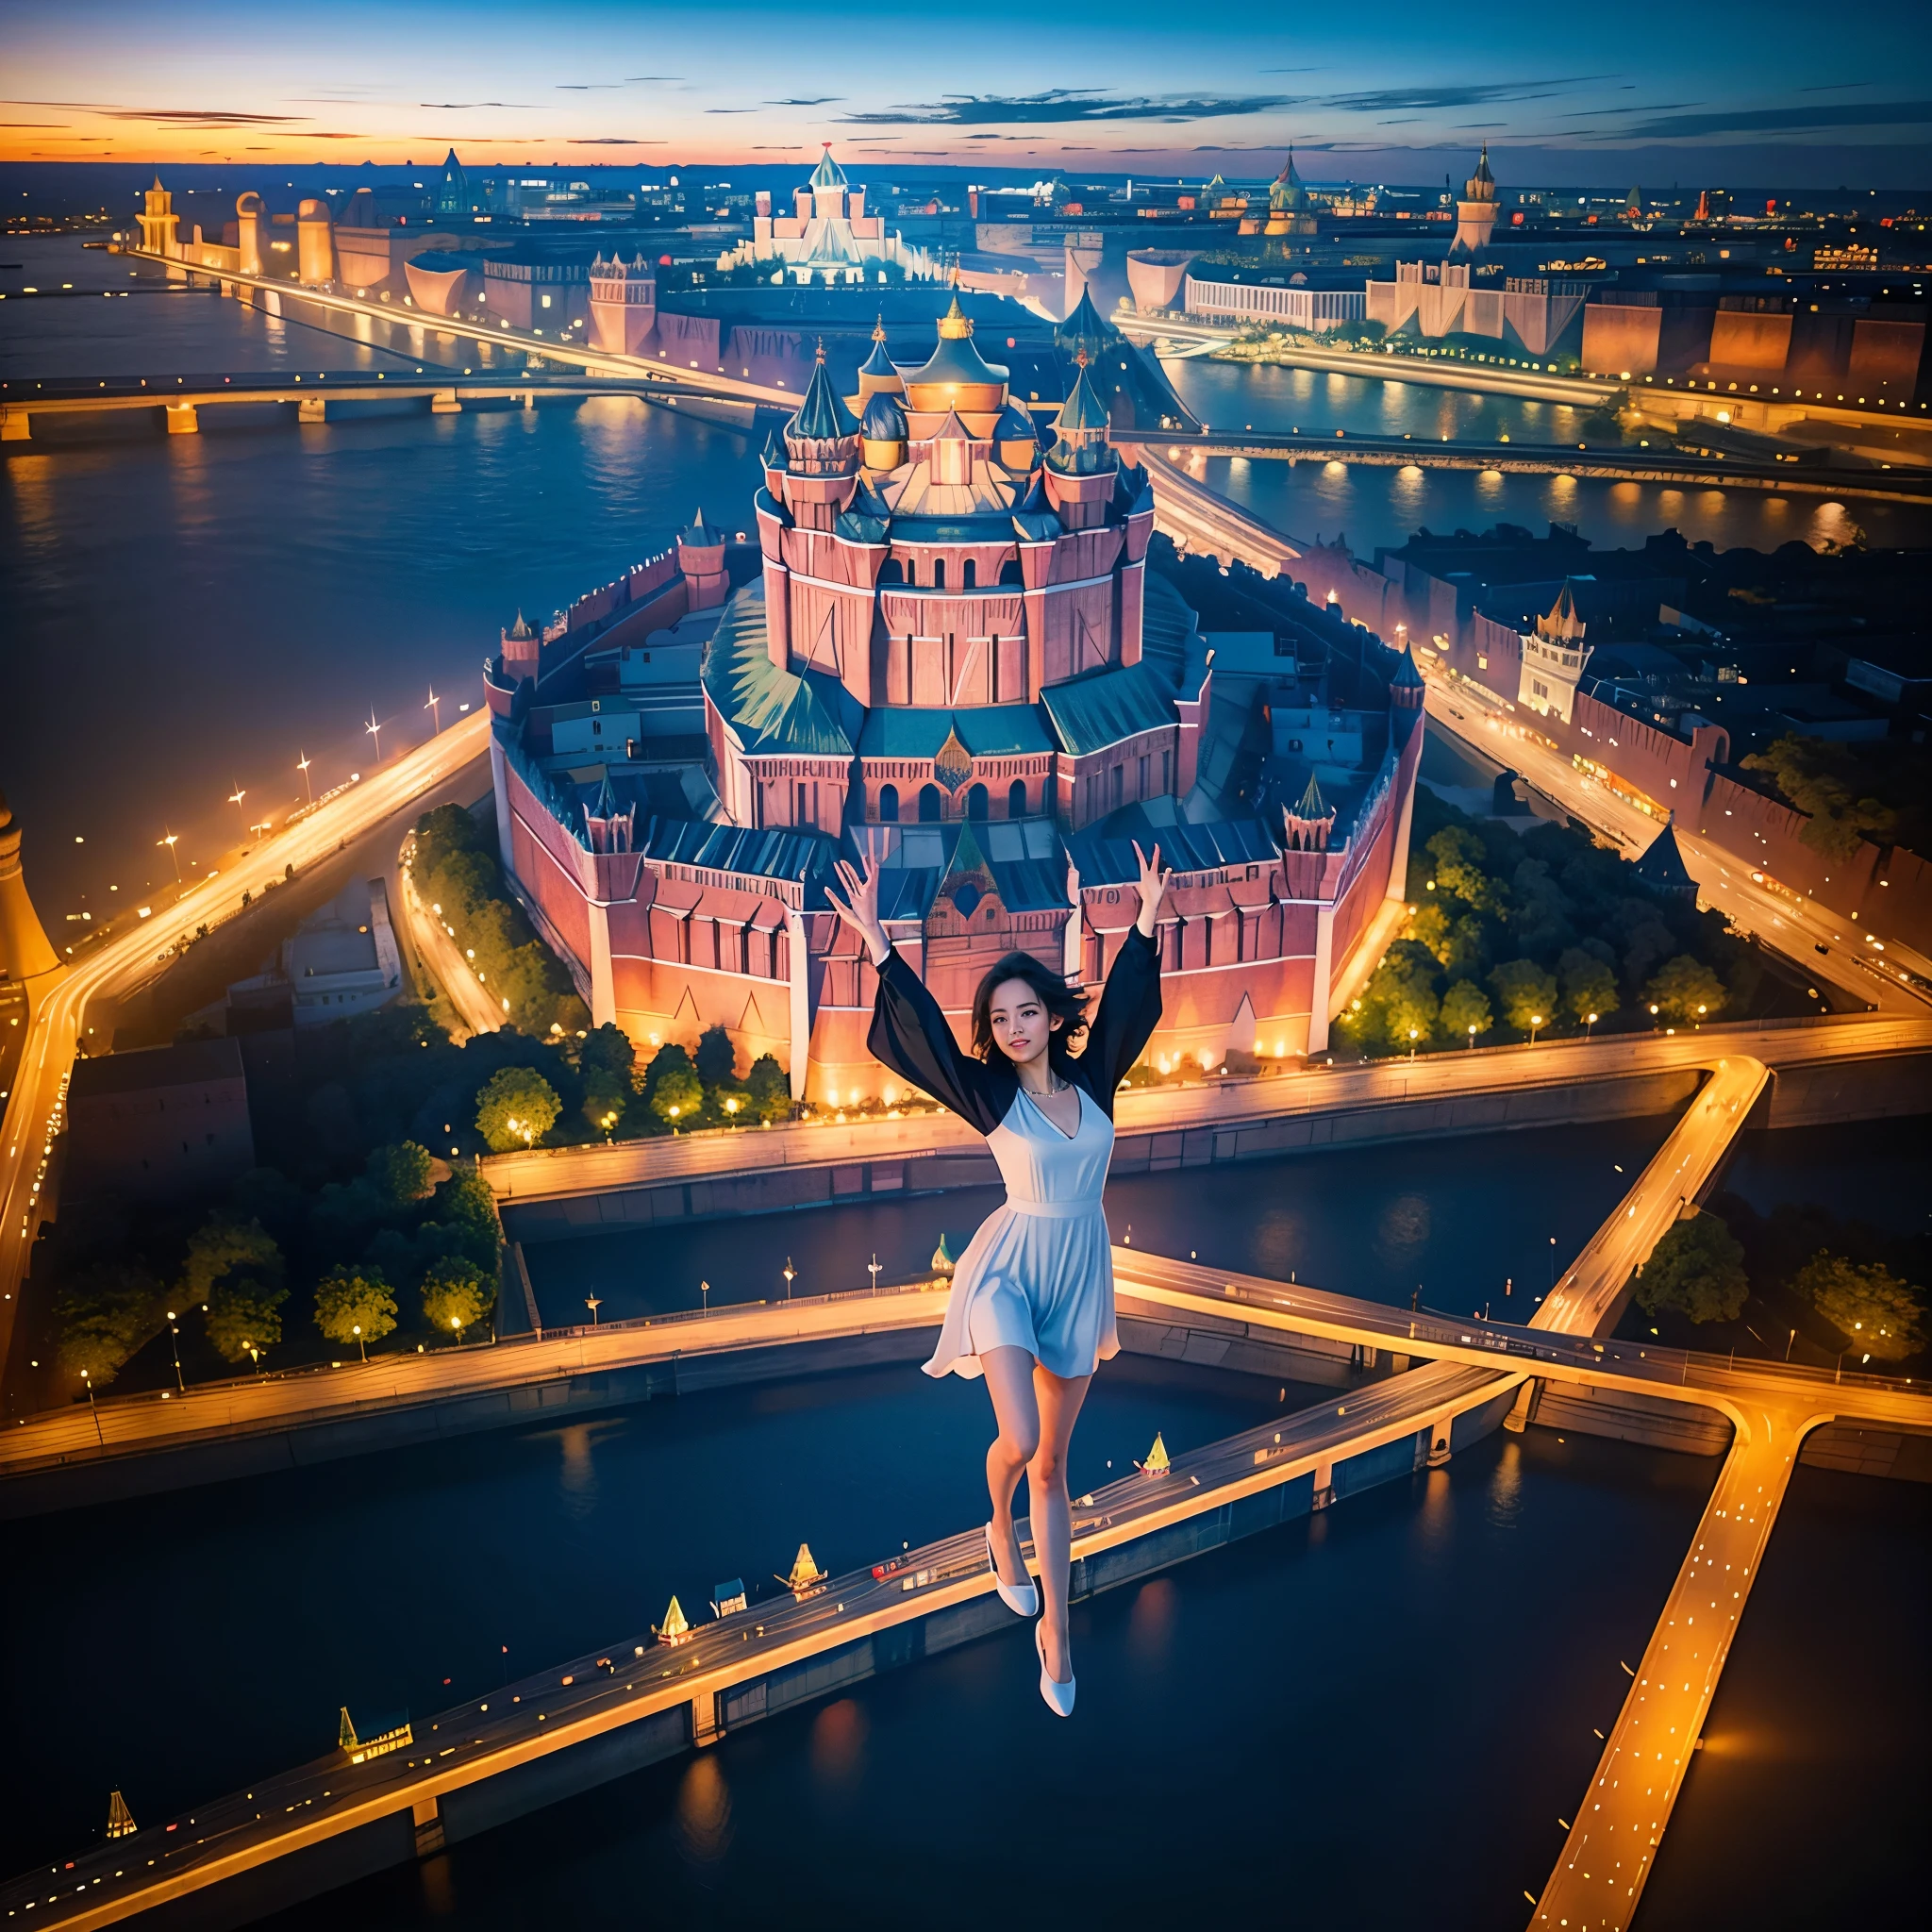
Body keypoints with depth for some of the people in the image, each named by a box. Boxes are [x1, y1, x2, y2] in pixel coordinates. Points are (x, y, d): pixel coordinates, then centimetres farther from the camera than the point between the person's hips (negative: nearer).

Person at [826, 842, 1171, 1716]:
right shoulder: (990, 1093, -10)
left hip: (1081, 1276, 3)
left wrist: (1147, 918, -6)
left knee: (1051, 1462, 11)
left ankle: (1054, 1627, 22)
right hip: (1008, 1272, -3)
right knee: (1019, 1441, -17)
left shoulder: (1092, 1080, -1)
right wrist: (877, 943, -31)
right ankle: (1001, 1529, 20)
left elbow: (1125, 1000, 1)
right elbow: (924, 1028, -21)